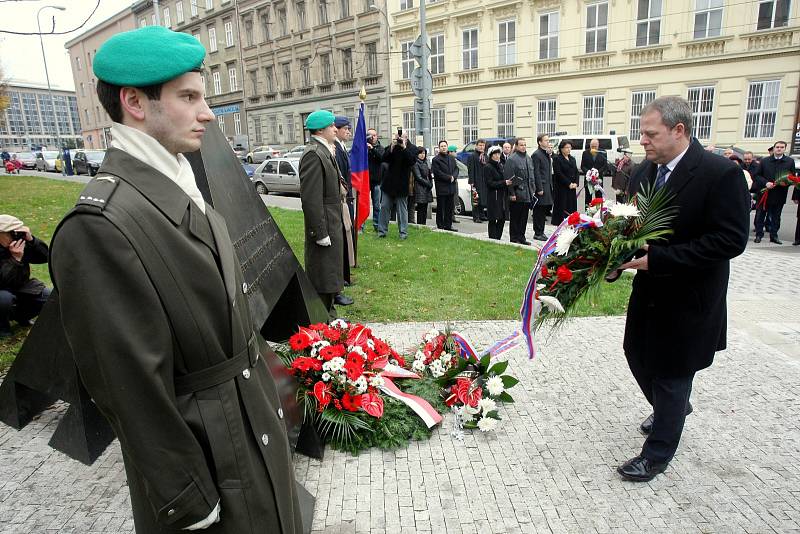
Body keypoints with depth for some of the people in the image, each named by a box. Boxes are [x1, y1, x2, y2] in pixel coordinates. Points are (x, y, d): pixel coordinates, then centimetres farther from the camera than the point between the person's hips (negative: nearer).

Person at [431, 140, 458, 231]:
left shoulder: (452, 158, 16)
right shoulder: (436, 160, -5)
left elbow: (456, 169, 13)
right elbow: (438, 173, -13)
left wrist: (454, 177, -8)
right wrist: (449, 178, -14)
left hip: (451, 187, 6)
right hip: (441, 187, -6)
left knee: (450, 208, 9)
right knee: (440, 209, -1)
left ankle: (448, 225, 15)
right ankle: (440, 226, 4)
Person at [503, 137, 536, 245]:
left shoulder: (529, 159, 16)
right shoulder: (511, 159, -8)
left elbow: (532, 176, 21)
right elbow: (509, 177, -12)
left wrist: (533, 190, 15)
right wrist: (512, 193, -16)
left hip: (527, 195, 7)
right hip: (517, 194, -7)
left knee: (524, 217, 12)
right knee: (515, 218, 0)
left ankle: (521, 237, 20)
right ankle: (514, 238, 8)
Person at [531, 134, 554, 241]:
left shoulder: (547, 154, 17)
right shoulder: (536, 155, -11)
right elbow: (536, 173, -16)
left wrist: (550, 186, 16)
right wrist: (539, 189, -18)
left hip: (547, 187, 9)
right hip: (541, 187, -9)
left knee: (544, 210, 12)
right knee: (539, 211, -2)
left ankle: (541, 232, 21)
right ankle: (538, 233, 5)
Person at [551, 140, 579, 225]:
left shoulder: (572, 159, 16)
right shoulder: (557, 159, -5)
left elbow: (576, 172, 13)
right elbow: (558, 173, -13)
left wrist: (576, 183, -3)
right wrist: (569, 183, -15)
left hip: (572, 187, 6)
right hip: (562, 188, -6)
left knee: (572, 206, 4)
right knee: (562, 207, -6)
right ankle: (560, 223, 1)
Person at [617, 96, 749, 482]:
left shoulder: (721, 174, -19)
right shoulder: (645, 171, 1)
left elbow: (731, 240, -23)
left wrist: (658, 258, -27)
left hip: (688, 297, -7)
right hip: (649, 290, 7)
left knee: (671, 372, 6)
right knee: (638, 353, 20)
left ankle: (657, 453, 24)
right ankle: (674, 406, 50)